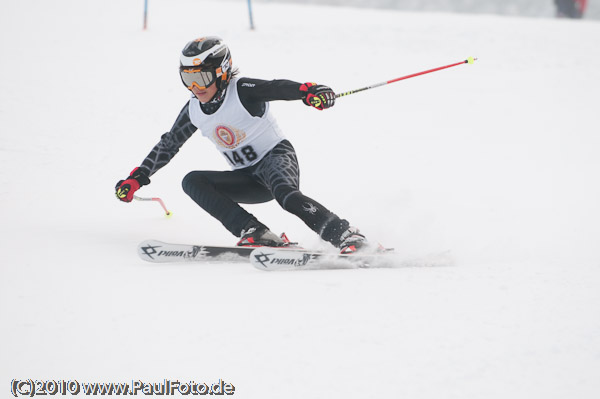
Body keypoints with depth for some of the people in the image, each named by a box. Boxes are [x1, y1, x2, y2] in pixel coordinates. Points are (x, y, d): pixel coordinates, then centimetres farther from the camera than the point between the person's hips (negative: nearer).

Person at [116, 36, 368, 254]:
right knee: (192, 182, -15)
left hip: (276, 157, -7)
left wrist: (309, 91, -52)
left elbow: (279, 88, -31)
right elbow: (168, 145, 16)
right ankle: (255, 233, -26)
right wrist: (137, 178, 14)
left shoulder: (242, 91, -15)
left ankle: (345, 235, -33)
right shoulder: (193, 111, 3)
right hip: (249, 180, 7)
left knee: (286, 195, -38)